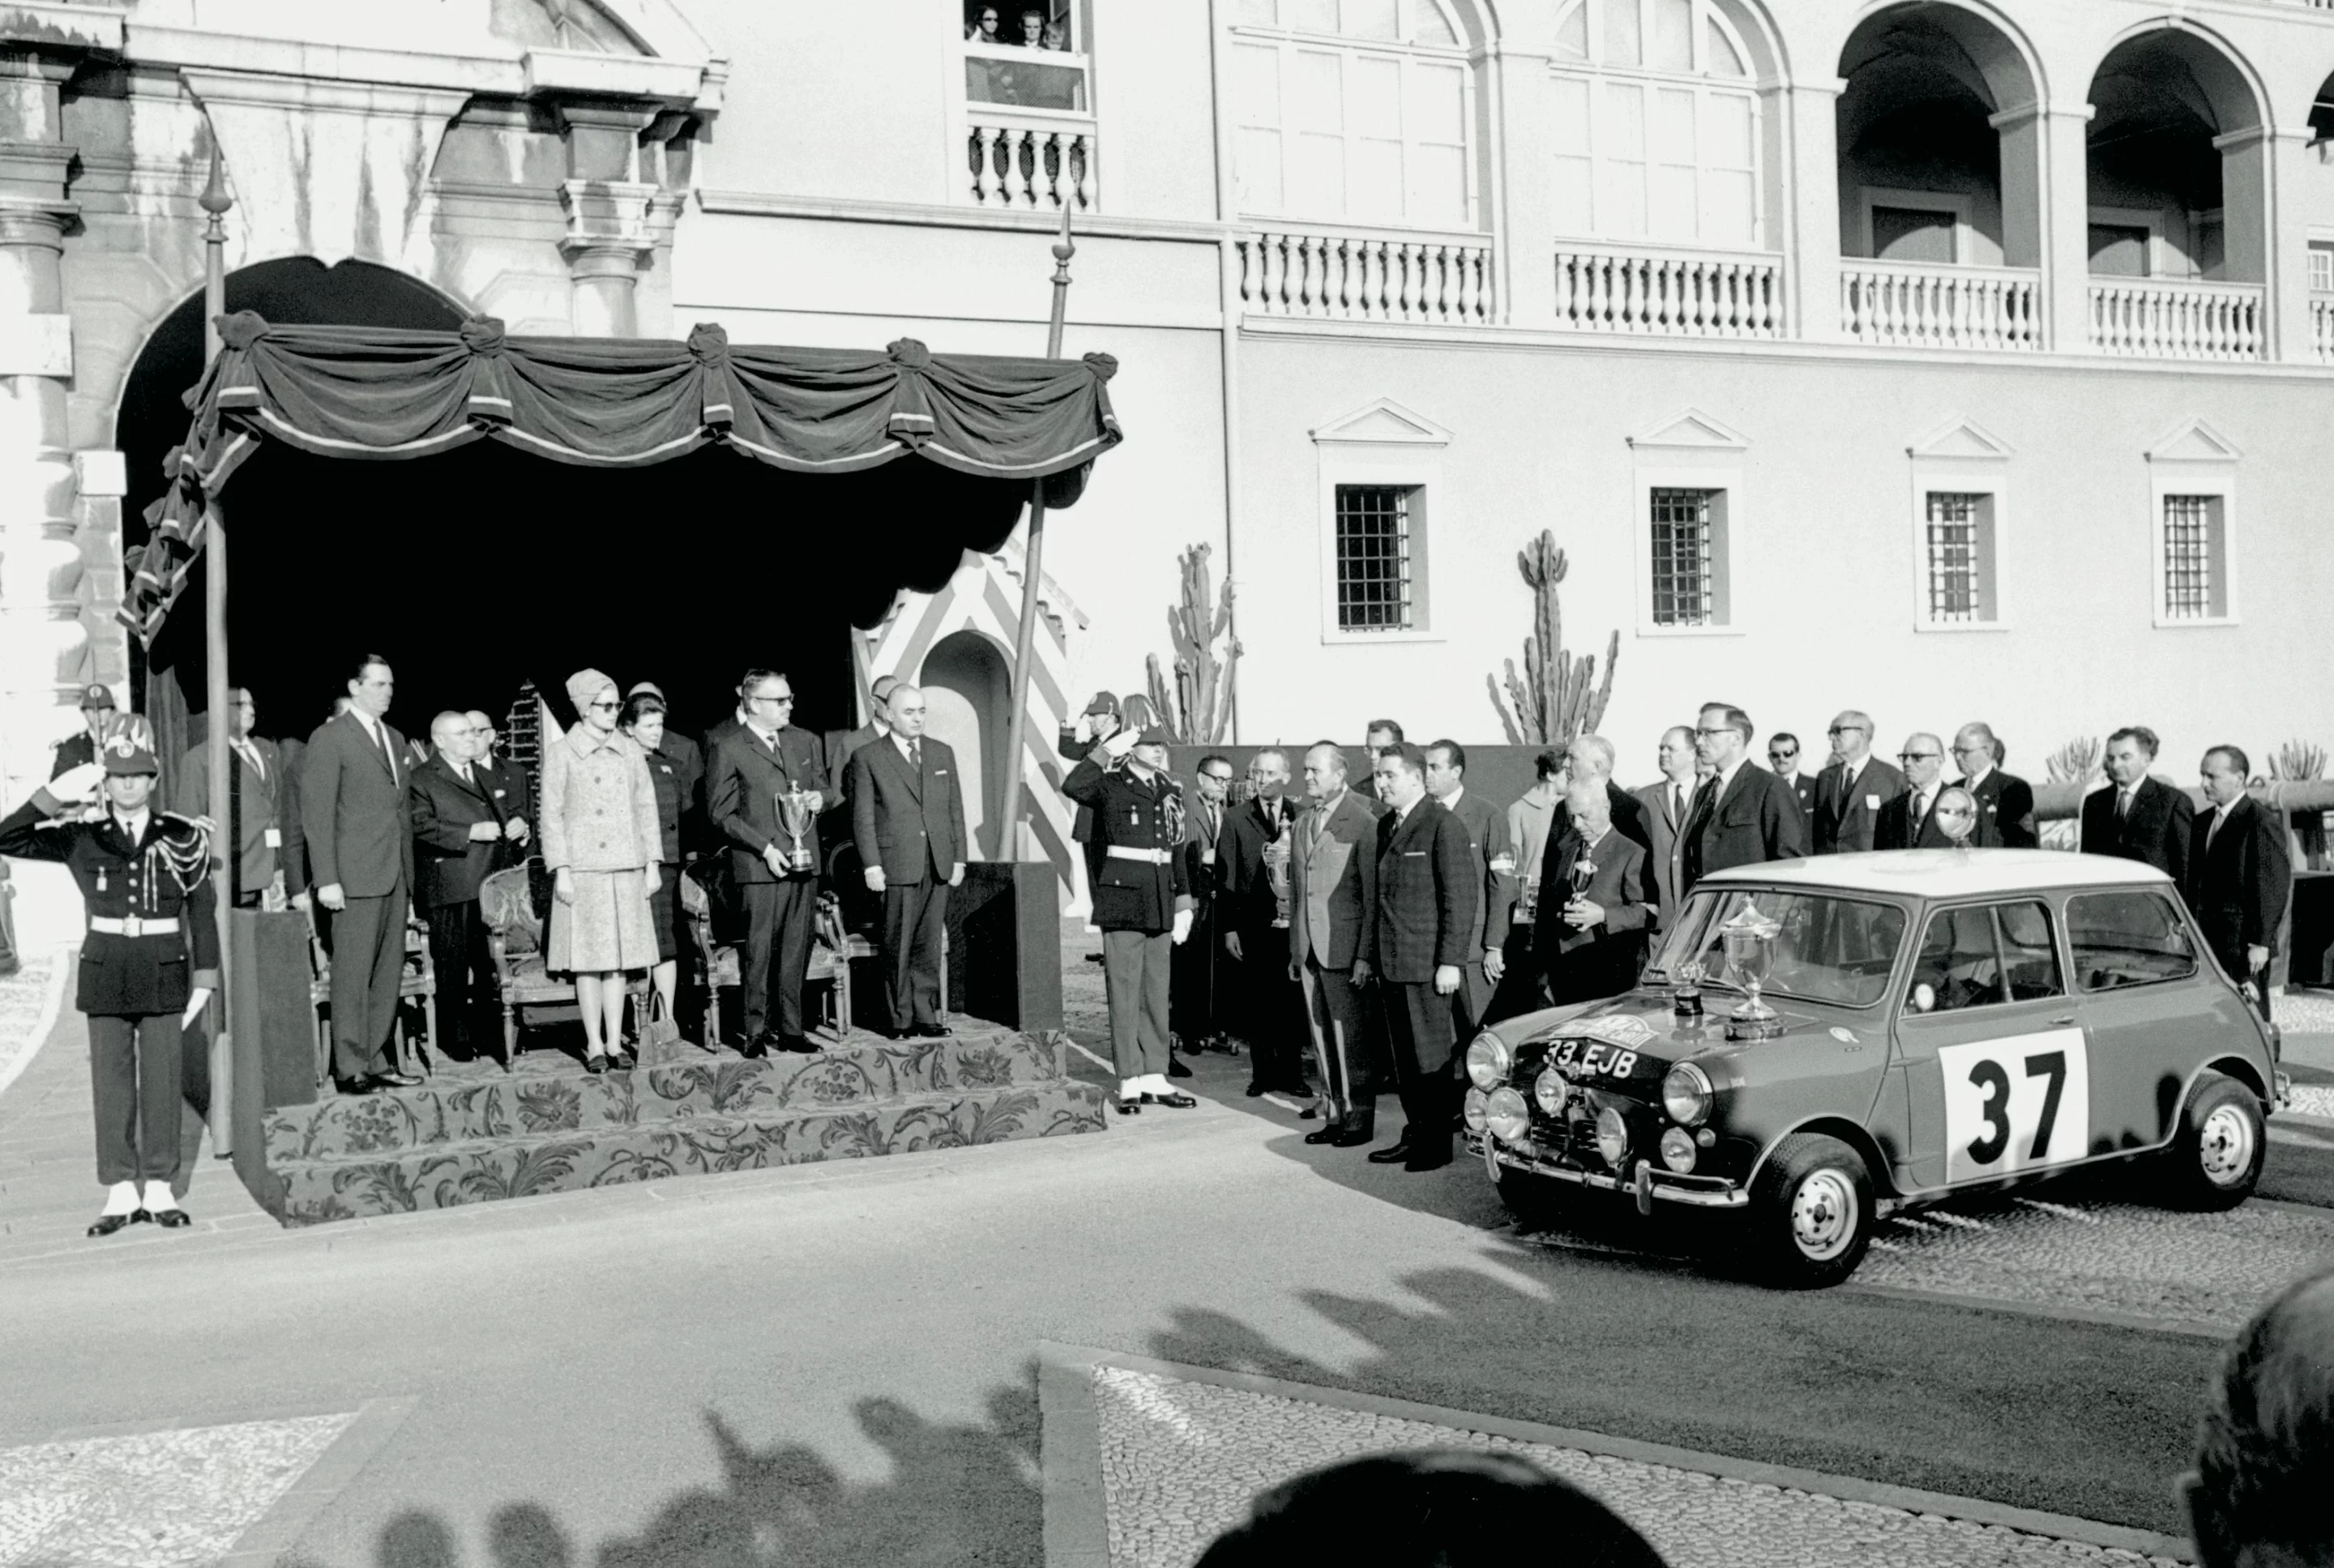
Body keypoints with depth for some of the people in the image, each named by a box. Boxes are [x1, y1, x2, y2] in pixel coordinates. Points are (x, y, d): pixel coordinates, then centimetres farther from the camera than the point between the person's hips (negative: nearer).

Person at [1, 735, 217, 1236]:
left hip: (163, 972, -1)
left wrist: (204, 980, 2)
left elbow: (202, 912, 5)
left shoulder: (182, 838, 1)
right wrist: (54, 796, -11)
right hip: (106, 970, 1)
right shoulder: (82, 838, 2)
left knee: (162, 1078, 3)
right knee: (111, 1080, 4)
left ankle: (160, 1188, 11)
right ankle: (121, 1192, 10)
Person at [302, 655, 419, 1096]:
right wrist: (326, 879, -14)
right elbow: (316, 814, -8)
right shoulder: (329, 739, -4)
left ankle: (376, 1061, 15)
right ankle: (350, 1069, 1)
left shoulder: (395, 739, 18)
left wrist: (409, 870, 13)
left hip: (395, 874, 7)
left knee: (389, 973, 8)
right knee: (353, 974, -4)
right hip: (355, 876, -7)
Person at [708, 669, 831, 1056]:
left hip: (804, 862, 5)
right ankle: (754, 1031, 3)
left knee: (796, 950, 7)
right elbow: (721, 813, -5)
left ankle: (790, 1028, 14)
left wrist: (819, 798, 2)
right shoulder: (729, 748, -3)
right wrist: (764, 848, -12)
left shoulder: (806, 741, 14)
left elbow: (823, 788, 27)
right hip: (760, 865, -5)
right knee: (760, 949, -5)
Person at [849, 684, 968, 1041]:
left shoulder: (943, 753, 14)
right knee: (897, 948, -1)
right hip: (897, 866, -4)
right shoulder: (867, 758, 1)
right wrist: (871, 866, -8)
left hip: (939, 866, 4)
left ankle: (925, 1015, 13)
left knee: (929, 945, 6)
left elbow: (955, 809, 15)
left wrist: (959, 858, 8)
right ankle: (901, 1019, 7)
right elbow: (862, 817, -2)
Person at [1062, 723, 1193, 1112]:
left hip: (1161, 896, 5)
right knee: (1124, 989, -4)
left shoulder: (1170, 792, 14)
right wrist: (1107, 751, -22)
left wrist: (1184, 904, 13)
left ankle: (1155, 1077, 15)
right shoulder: (1110, 785, -2)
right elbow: (1072, 787, -24)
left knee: (1157, 990, 9)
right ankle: (1129, 1083, 0)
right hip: (1123, 891, -5)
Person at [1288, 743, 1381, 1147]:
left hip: (1343, 948, -7)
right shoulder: (1303, 823, 16)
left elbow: (1373, 894, -10)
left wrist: (1365, 955, -15)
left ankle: (1359, 1120, 6)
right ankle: (1334, 1114, 17)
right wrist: (1294, 950, 16)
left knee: (1351, 1037, -2)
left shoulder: (1363, 822, -7)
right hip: (1309, 948, 7)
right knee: (1322, 1037, 9)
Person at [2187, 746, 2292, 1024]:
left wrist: (2260, 943, -15)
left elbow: (2275, 887, -13)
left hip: (2244, 945, -7)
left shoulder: (2261, 822, -9)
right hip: (2208, 943, 7)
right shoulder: (2202, 823, 14)